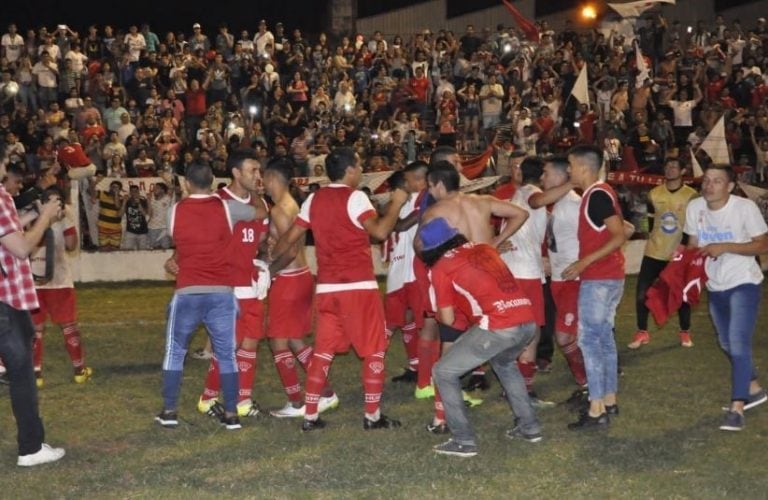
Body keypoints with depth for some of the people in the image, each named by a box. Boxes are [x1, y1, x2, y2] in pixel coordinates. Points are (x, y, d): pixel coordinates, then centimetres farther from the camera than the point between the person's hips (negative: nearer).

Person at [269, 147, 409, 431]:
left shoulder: (314, 199, 9)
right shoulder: (355, 197, -9)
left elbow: (290, 239, 12)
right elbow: (380, 231, -21)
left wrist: (271, 265, 25)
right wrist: (396, 203, -7)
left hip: (326, 287, 6)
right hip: (358, 286, -6)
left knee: (323, 351, 12)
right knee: (374, 350, 6)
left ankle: (310, 415, 11)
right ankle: (372, 416, 8)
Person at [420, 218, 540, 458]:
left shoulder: (441, 267, 7)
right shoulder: (485, 249, 23)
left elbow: (448, 319, 13)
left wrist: (437, 311, 34)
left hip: (498, 327, -7)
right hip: (528, 322, 7)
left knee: (443, 372, 10)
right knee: (504, 363, 37)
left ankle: (464, 441, 7)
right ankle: (529, 427, 35)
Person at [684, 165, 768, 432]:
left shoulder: (745, 207, -19)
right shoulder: (694, 207, -5)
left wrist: (725, 247, -25)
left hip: (743, 284, -6)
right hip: (715, 286, 6)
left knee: (738, 343, -17)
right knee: (727, 344, 18)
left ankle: (737, 407, -14)